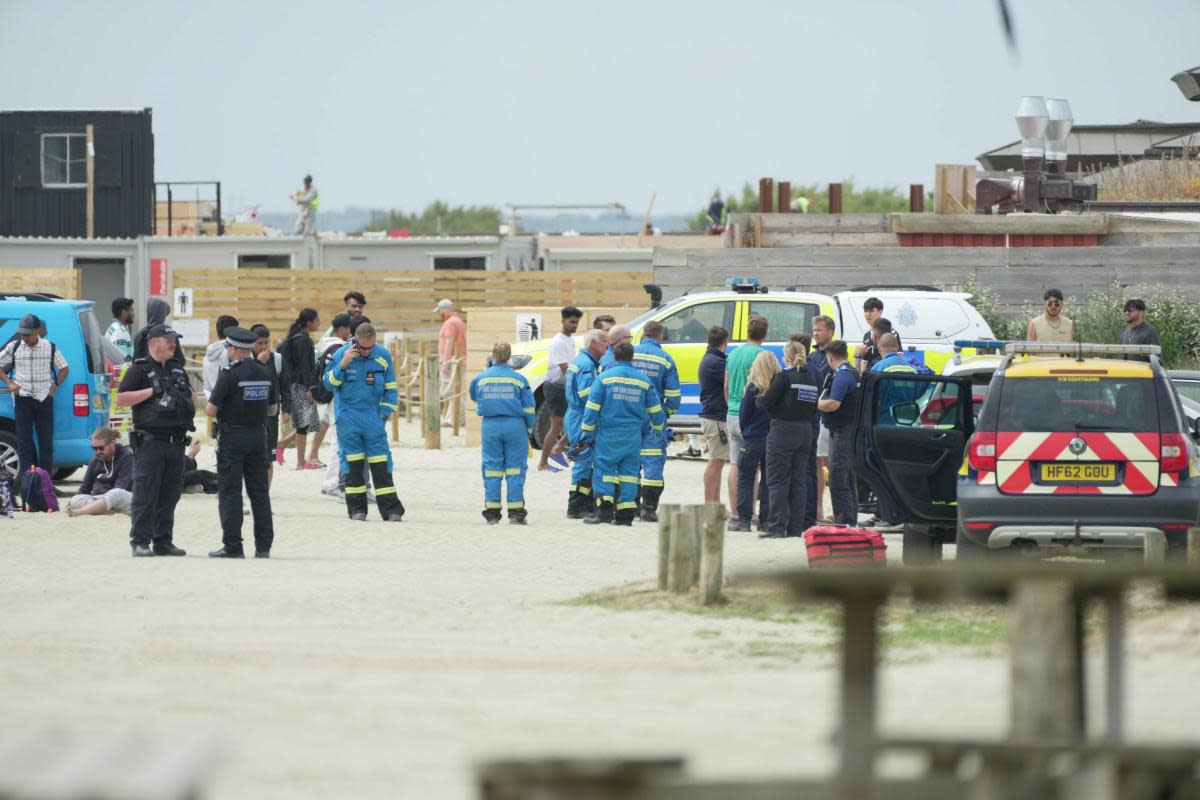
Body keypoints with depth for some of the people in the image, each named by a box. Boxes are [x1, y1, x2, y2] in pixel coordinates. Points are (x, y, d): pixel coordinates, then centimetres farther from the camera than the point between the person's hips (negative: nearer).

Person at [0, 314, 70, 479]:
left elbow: (64, 369, 13)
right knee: (24, 440, -1)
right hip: (23, 399, 0)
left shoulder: (50, 347, 1)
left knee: (46, 440, 1)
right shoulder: (14, 347, 2)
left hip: (44, 398, 0)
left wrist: (55, 386, 1)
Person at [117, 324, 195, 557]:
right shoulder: (140, 369, -3)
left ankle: (163, 542, 15)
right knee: (145, 494, -7)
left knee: (170, 495, 9)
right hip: (150, 440, -7)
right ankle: (140, 542, -4)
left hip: (176, 441, 7)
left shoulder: (178, 370, 18)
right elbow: (121, 398, -11)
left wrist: (189, 406, 10)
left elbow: (190, 396, 32)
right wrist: (151, 392, -15)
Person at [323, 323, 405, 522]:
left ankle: (391, 509, -2)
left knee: (381, 463, -3)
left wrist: (384, 412, 2)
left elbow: (390, 388, 11)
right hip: (348, 418, -1)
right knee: (352, 462, 0)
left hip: (373, 417, 1)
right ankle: (356, 507, 7)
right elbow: (328, 383, -3)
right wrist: (342, 365, -17)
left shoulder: (383, 356, 1)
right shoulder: (341, 355, -4)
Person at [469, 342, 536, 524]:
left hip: (490, 426, 1)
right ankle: (516, 512, 0)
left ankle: (492, 512, 7)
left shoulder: (481, 378, 1)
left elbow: (475, 397, 20)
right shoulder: (518, 379, -4)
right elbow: (529, 407, -1)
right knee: (515, 468, 3)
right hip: (514, 426, -1)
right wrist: (529, 428, 10)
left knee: (492, 468, 8)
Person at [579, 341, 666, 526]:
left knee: (604, 468, 0)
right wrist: (659, 426, 33)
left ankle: (605, 507, -15)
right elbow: (655, 409, 15)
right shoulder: (642, 381, 7)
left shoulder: (605, 377, -3)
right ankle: (626, 513, 3)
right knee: (628, 470, 7)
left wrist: (588, 430, 3)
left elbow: (592, 407, -4)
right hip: (633, 434, 3)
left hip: (609, 433, -3)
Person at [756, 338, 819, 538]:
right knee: (799, 480, 9)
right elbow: (814, 408, 12)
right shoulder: (811, 379, 8)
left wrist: (758, 398, 9)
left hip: (783, 431, -6)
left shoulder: (784, 377, -11)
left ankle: (777, 527, -6)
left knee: (777, 480, -2)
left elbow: (766, 403, -12)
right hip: (805, 431, 6)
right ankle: (796, 527, 8)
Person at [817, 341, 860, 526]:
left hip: (842, 432, -10)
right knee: (849, 478, 16)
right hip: (853, 430, 10)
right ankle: (851, 520, 23)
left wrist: (815, 403, -7)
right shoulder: (855, 374, 15)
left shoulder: (842, 376, -16)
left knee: (838, 478, -9)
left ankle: (844, 520, -11)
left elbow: (833, 404, -23)